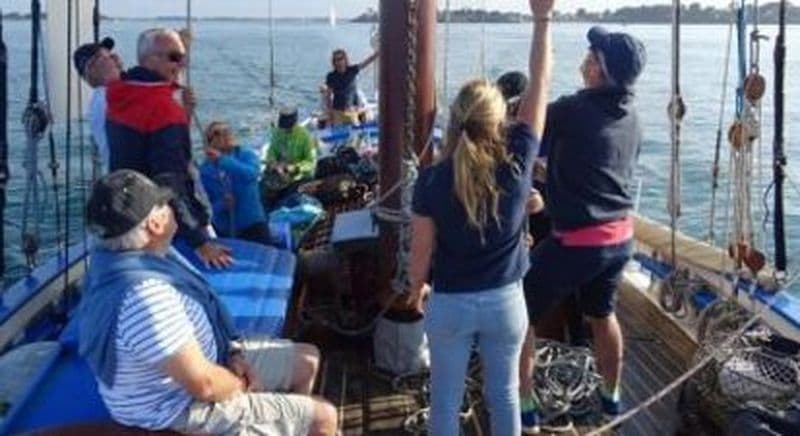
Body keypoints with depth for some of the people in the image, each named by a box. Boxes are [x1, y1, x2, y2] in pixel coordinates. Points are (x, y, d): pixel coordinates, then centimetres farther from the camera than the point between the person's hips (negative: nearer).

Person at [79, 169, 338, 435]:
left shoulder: (126, 253, -5)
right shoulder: (146, 296, -38)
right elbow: (204, 385, -33)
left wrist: (232, 351, -2)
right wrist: (242, 386, -11)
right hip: (181, 408, -10)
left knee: (307, 360, 18)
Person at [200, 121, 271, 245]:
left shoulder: (246, 155, -5)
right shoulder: (205, 170, -2)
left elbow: (252, 173, -29)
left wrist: (222, 160, -34)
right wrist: (222, 204, -23)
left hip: (253, 225, -1)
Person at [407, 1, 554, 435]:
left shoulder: (432, 180, -16)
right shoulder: (516, 162, -15)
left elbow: (422, 250, -7)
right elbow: (539, 84, -8)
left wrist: (416, 288, 13)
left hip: (450, 304, -1)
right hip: (506, 301, 1)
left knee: (446, 399, 15)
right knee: (504, 394, 19)